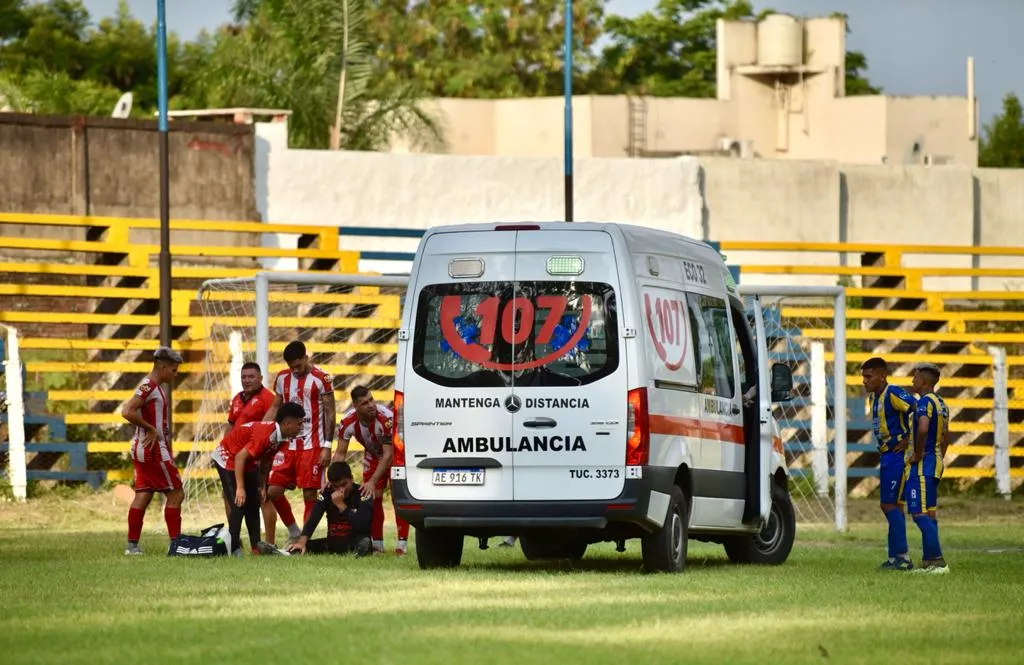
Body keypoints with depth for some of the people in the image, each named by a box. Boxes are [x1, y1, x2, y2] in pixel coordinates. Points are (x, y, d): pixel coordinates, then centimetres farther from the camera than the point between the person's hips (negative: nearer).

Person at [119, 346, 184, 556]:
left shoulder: (154, 387, 16)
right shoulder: (149, 387, -15)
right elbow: (127, 412, -25)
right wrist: (151, 429, -17)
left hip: (143, 450, 10)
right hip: (154, 450, -10)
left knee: (143, 496, 8)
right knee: (175, 494, -4)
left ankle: (132, 544, 8)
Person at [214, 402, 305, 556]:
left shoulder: (278, 437, -4)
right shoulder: (266, 435, -33)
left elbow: (265, 462, 10)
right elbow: (240, 457, -34)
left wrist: (263, 487, 8)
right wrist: (240, 488, -33)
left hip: (247, 462, 10)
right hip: (228, 456, -10)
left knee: (254, 503, 7)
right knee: (239, 504, -16)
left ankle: (256, 548, 10)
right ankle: (234, 550, -13)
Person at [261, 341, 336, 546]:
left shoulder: (321, 379, -7)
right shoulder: (283, 378, 9)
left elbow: (329, 414, -6)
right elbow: (275, 408, 18)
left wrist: (327, 446, -11)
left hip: (312, 445, -5)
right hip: (288, 443, 5)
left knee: (309, 495, -3)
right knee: (274, 491, 0)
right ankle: (293, 530, 18)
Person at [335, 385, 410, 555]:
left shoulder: (386, 418, -39)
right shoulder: (348, 423, -26)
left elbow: (388, 455, -35)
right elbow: (340, 453, -16)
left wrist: (373, 481, -39)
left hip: (396, 454, -4)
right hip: (373, 455, 4)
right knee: (373, 498, -1)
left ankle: (402, 544, -14)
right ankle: (377, 544, 9)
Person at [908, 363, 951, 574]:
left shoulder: (925, 402, -15)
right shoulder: (941, 404, 15)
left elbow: (922, 429, -31)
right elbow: (945, 437, 25)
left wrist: (917, 455, -20)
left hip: (922, 463, -10)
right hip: (936, 461, 10)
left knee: (921, 514, -11)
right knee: (929, 514, 12)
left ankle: (938, 561, -15)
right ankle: (928, 562, 15)